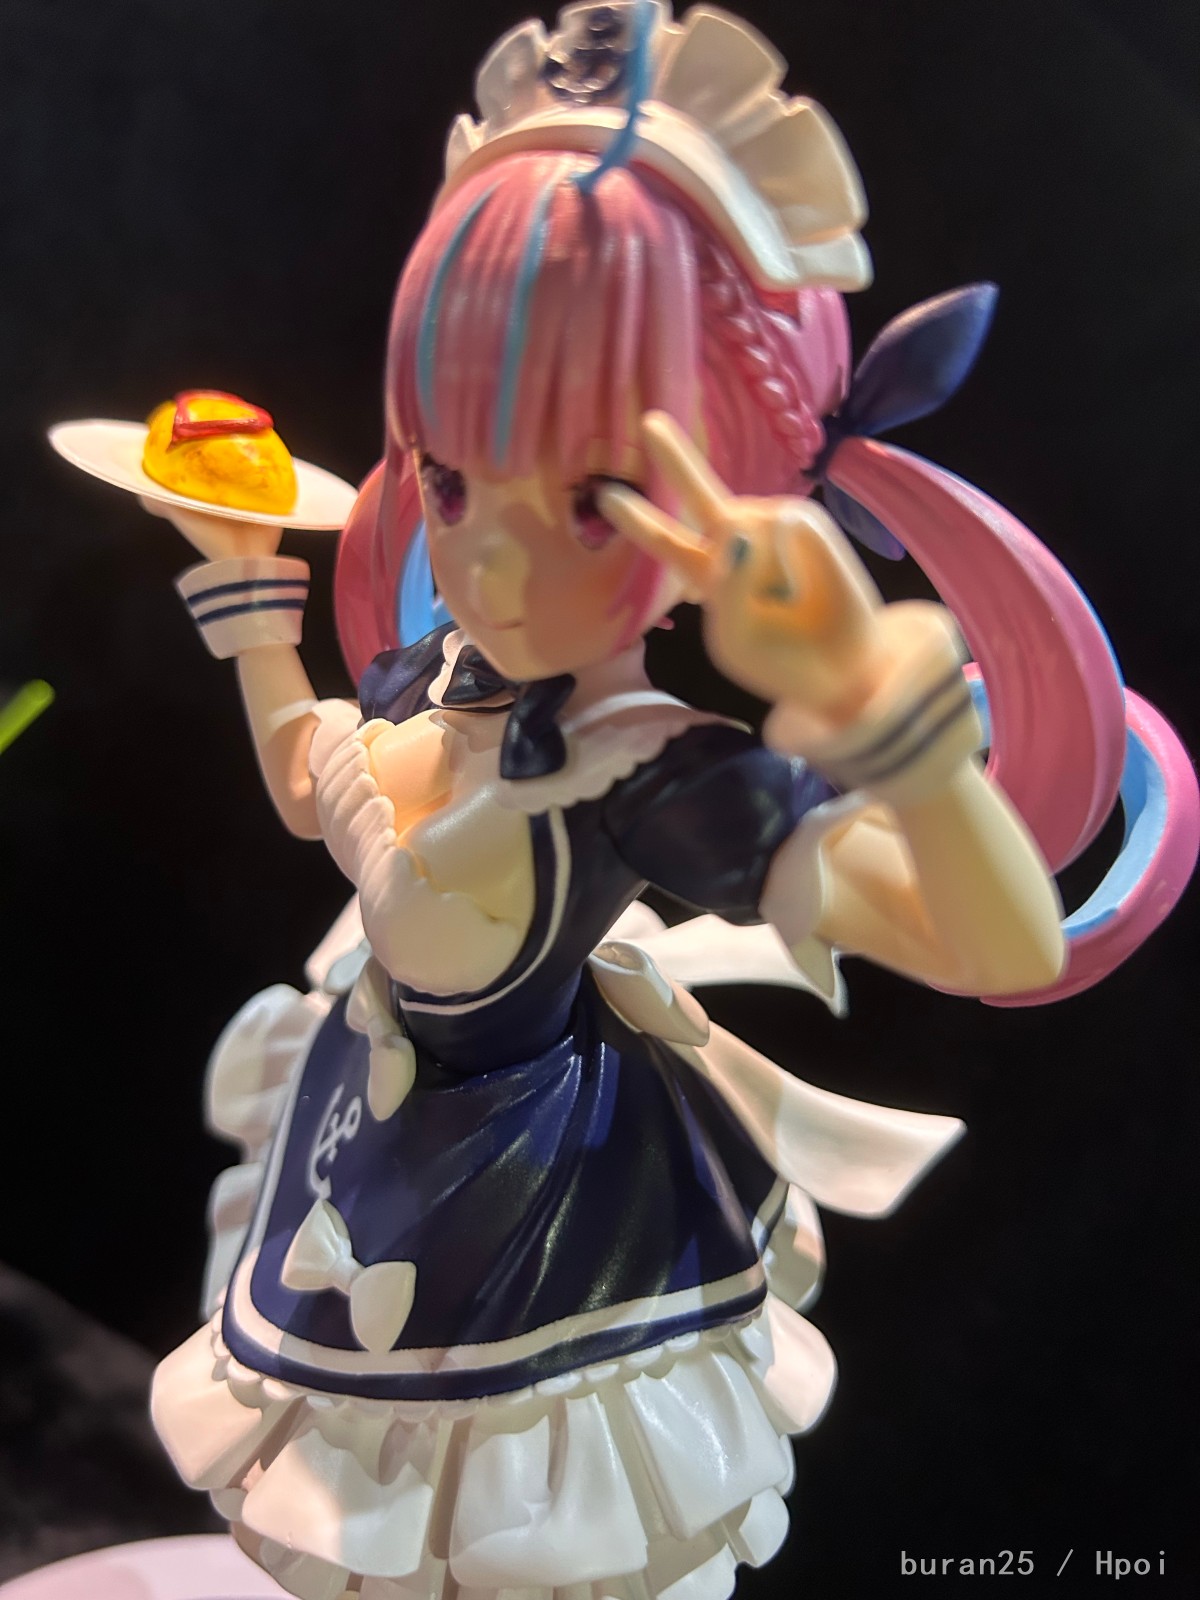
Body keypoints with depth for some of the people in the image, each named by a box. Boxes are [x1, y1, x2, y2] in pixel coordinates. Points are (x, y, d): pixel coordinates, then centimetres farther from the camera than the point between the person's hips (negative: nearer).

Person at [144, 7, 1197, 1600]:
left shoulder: (652, 777, -33)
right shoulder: (424, 679, -12)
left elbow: (1013, 949, -43)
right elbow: (305, 784, 13)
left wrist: (868, 688, -59)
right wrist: (241, 570, 14)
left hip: (535, 1226, -6)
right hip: (370, 1169, 7)